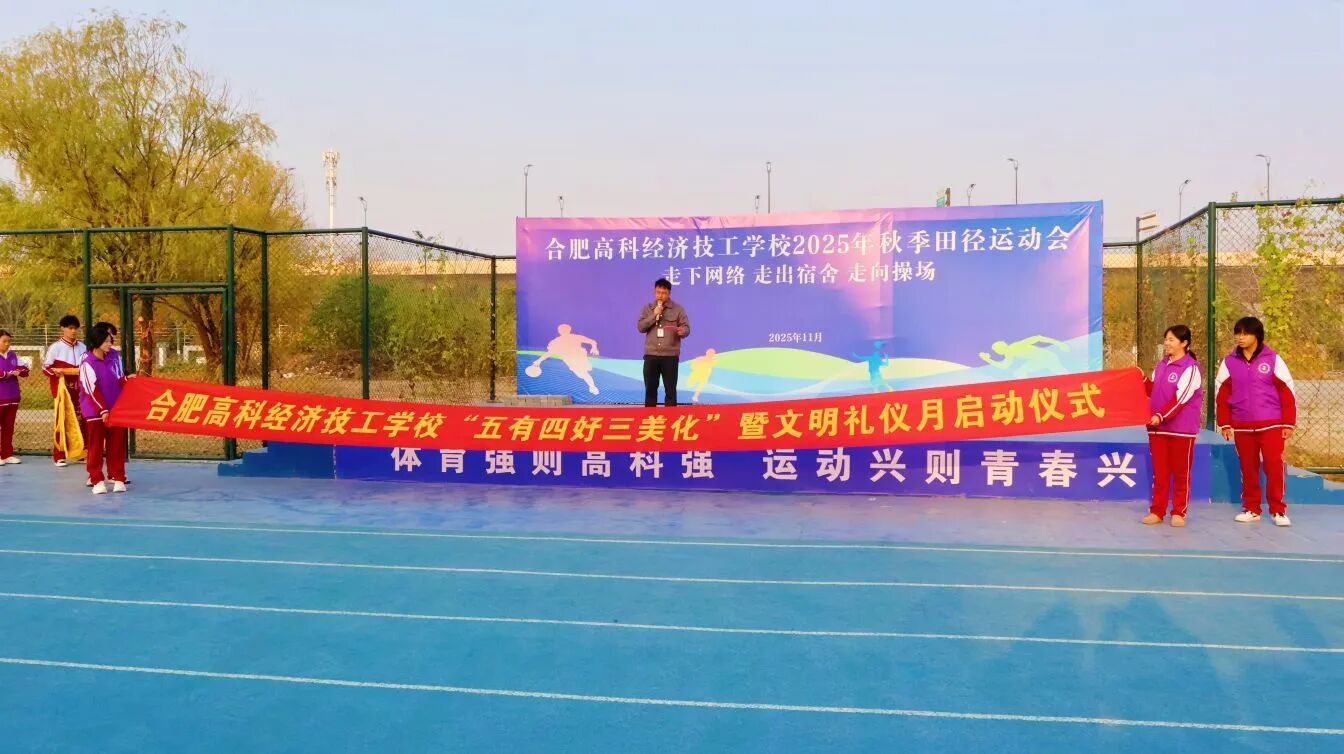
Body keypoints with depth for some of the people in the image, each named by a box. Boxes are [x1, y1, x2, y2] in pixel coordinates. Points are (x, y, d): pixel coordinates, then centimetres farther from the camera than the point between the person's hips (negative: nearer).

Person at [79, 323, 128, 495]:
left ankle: (118, 478, 10)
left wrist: (128, 380, -8)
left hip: (115, 409, 4)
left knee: (117, 444, 4)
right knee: (96, 446, 1)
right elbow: (92, 390, -13)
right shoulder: (88, 363, -11)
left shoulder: (114, 357, 4)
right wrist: (103, 410, -15)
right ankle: (97, 481, 7)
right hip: (95, 411, -4)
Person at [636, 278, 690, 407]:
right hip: (651, 354, 2)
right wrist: (654, 315, -11)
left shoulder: (678, 309, 4)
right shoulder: (647, 308, 10)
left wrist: (682, 331, -24)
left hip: (670, 355, -2)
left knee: (670, 390, 0)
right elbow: (640, 327, 1)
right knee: (650, 389, 5)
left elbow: (687, 328, 0)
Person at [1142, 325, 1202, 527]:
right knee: (1159, 472, 8)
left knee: (1181, 472, 4)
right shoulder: (1161, 365, 12)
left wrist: (1161, 416, -24)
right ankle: (1157, 511, 13)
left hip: (1182, 429, -6)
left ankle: (1179, 512, 12)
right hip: (1158, 427, 6)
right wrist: (1142, 380, 2)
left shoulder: (1190, 368, -10)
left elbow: (1180, 398, -17)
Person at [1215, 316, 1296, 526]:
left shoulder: (1272, 359, -2)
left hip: (1271, 424, -2)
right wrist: (1224, 424, 4)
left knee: (1274, 466, -6)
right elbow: (1221, 394, 8)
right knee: (1248, 468, 8)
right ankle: (1251, 509, 18)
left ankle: (1278, 510, 5)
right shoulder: (1229, 362, 4)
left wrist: (1288, 423, -4)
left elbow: (1287, 391, -1)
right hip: (1242, 426, 2)